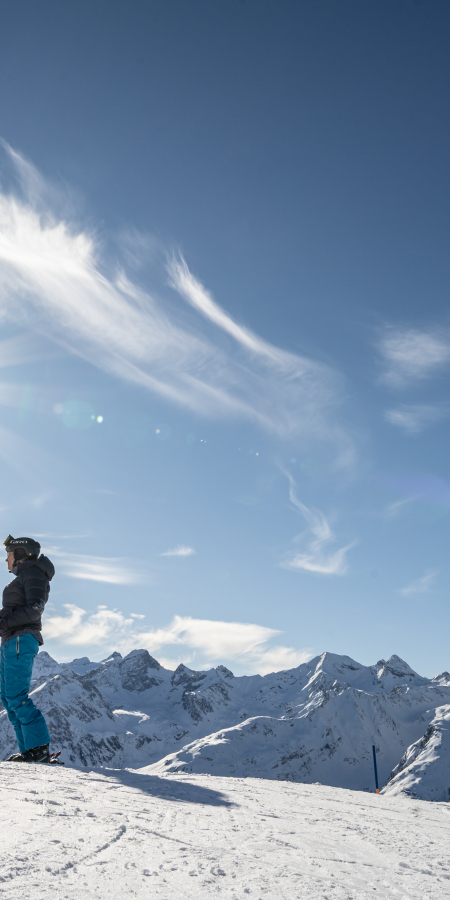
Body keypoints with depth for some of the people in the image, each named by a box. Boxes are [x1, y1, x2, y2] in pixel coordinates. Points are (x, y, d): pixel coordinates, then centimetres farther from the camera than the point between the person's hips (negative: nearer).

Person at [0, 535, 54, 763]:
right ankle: (29, 749, 8)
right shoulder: (22, 578, 24)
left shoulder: (33, 573, -4)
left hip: (20, 640, -10)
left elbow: (35, 609, -17)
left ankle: (39, 748, -10)